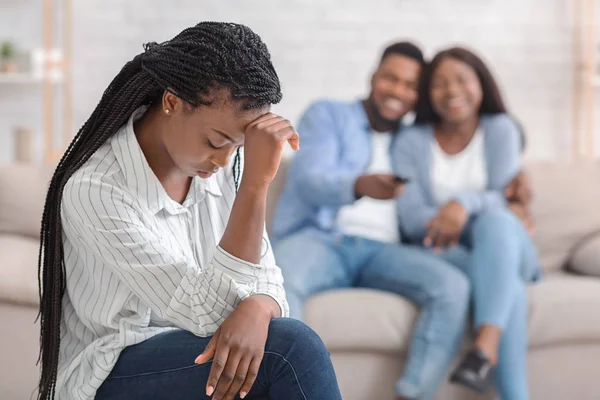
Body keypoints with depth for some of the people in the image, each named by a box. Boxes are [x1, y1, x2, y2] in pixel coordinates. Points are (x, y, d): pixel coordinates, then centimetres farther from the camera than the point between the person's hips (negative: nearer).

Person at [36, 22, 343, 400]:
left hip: (199, 355, 6)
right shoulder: (94, 189, -23)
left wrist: (255, 311, -27)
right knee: (293, 346, -27)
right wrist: (257, 181, -34)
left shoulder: (224, 166, -3)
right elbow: (206, 314, -25)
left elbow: (266, 281, -1)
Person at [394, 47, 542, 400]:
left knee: (495, 222, -37)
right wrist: (498, 208, -20)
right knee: (508, 286, -35)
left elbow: (505, 198, -8)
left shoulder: (500, 129, 4)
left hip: (506, 250, 0)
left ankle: (486, 348, -54)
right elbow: (411, 218, -7)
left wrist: (466, 203, -35)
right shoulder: (412, 142, 5)